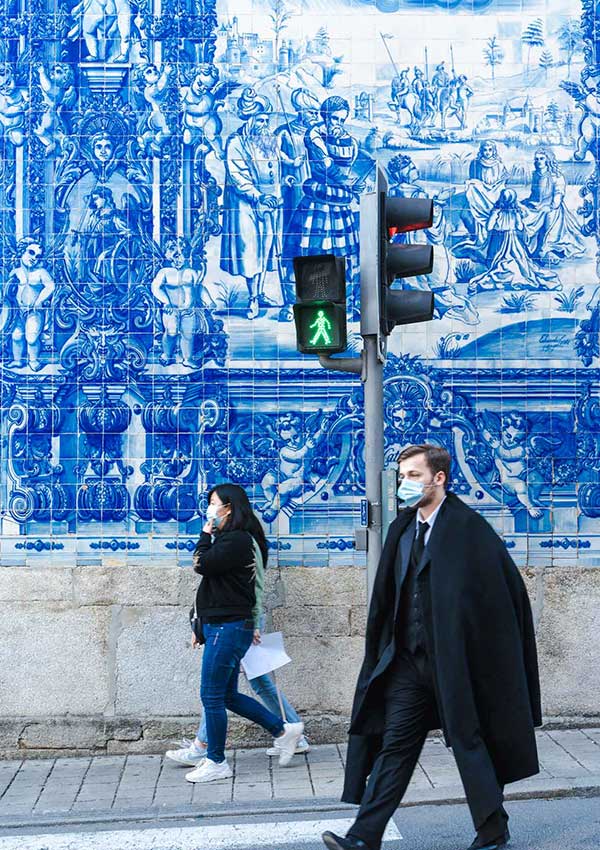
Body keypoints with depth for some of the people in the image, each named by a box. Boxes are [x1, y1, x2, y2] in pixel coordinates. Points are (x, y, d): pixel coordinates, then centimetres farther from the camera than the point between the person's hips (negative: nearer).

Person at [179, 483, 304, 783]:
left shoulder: (236, 540, -15)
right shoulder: (228, 539, 17)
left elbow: (202, 565, -20)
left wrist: (206, 534, -5)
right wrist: (201, 625, 21)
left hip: (229, 628, -10)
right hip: (220, 627, 10)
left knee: (212, 696, -2)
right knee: (227, 695, 15)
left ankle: (216, 763, 9)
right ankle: (283, 730, 22)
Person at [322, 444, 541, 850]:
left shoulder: (468, 527, -11)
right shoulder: (401, 530, 11)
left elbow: (508, 587, -11)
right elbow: (386, 598, 16)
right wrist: (383, 653, 12)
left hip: (456, 660, -6)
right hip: (410, 660, 6)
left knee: (469, 742, 6)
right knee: (394, 744, 4)